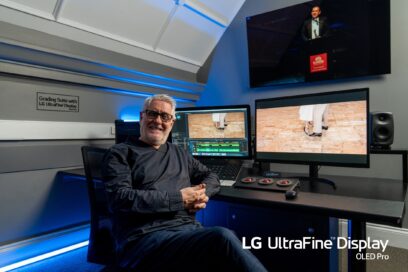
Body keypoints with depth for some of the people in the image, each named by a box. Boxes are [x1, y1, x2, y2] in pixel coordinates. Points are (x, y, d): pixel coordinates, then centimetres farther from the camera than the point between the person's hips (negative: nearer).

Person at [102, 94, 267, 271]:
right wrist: (179, 199, -12)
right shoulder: (121, 153, 6)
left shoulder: (178, 153, 23)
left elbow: (211, 177, 24)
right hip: (146, 237, -5)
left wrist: (201, 192, -2)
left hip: (189, 229, 5)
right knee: (222, 238, -34)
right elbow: (120, 199, -9)